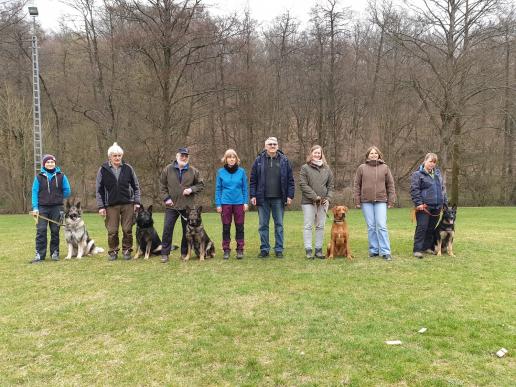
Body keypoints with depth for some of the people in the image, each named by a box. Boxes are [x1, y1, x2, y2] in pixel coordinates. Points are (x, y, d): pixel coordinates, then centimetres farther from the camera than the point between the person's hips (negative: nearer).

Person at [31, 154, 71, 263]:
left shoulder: (61, 176, 4)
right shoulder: (39, 177, 3)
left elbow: (67, 191, 9)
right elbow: (34, 192, 0)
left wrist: (57, 198, 8)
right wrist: (35, 207, -7)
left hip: (57, 208, 1)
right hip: (42, 208, 0)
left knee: (55, 231, 7)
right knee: (41, 231, -5)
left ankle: (55, 253, 16)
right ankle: (39, 254, -1)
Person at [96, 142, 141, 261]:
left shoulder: (128, 168, 4)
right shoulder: (103, 169, 1)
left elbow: (136, 186, 8)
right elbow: (99, 189, 2)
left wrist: (137, 202, 0)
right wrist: (101, 206, -4)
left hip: (128, 204, 1)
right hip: (111, 205, 0)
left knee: (127, 230, 5)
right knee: (112, 231, 3)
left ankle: (127, 250, 20)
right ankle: (113, 251, 19)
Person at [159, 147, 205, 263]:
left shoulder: (193, 171, 3)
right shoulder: (168, 169, 2)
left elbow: (201, 184, 9)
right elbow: (162, 185, 6)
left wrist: (191, 189, -9)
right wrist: (166, 198, -5)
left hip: (188, 206, 1)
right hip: (171, 205, -1)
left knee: (187, 230, 8)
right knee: (167, 229, -3)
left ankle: (185, 253, 21)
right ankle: (165, 253, 6)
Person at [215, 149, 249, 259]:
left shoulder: (241, 171, 1)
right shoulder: (221, 172, 1)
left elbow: (245, 188, 4)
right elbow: (218, 189, 3)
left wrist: (246, 202, -1)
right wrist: (218, 204, -2)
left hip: (239, 203, 0)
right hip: (225, 203, 0)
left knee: (239, 227, 5)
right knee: (226, 227, 6)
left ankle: (240, 249, 14)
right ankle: (226, 250, 15)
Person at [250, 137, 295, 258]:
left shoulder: (284, 160, 3)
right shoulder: (259, 160, 3)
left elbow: (290, 180, 4)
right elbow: (253, 180, 4)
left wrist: (290, 196, -1)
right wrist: (253, 195, -2)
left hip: (278, 199, 0)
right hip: (263, 199, 0)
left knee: (279, 225, 6)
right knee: (263, 225, 6)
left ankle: (279, 249, 15)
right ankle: (264, 249, 16)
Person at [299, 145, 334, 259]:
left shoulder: (327, 169, 12)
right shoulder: (305, 168, -1)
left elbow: (330, 185, 12)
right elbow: (303, 184, -8)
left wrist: (328, 198, -3)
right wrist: (315, 197, -13)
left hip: (323, 202, 4)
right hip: (308, 202, -4)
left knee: (320, 226, 7)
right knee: (308, 226, -2)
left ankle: (318, 250, 14)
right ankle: (308, 250, 1)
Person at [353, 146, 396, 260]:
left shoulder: (384, 168, 7)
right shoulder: (362, 168, 5)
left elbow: (390, 185, 8)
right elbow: (356, 185, 6)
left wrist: (391, 201, 3)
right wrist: (357, 201, 1)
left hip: (381, 201, -1)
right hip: (366, 201, 1)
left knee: (382, 226, -7)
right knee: (371, 227, 5)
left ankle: (385, 252, -4)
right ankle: (374, 250, 14)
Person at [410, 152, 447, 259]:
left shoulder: (438, 173, 17)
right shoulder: (418, 174, -4)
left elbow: (443, 188, 21)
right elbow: (414, 190, -10)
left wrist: (445, 202, 15)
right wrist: (418, 203, -17)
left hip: (437, 206, 6)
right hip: (424, 206, -6)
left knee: (431, 228, 11)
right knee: (422, 227, -8)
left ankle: (427, 247, 22)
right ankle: (417, 249, -6)